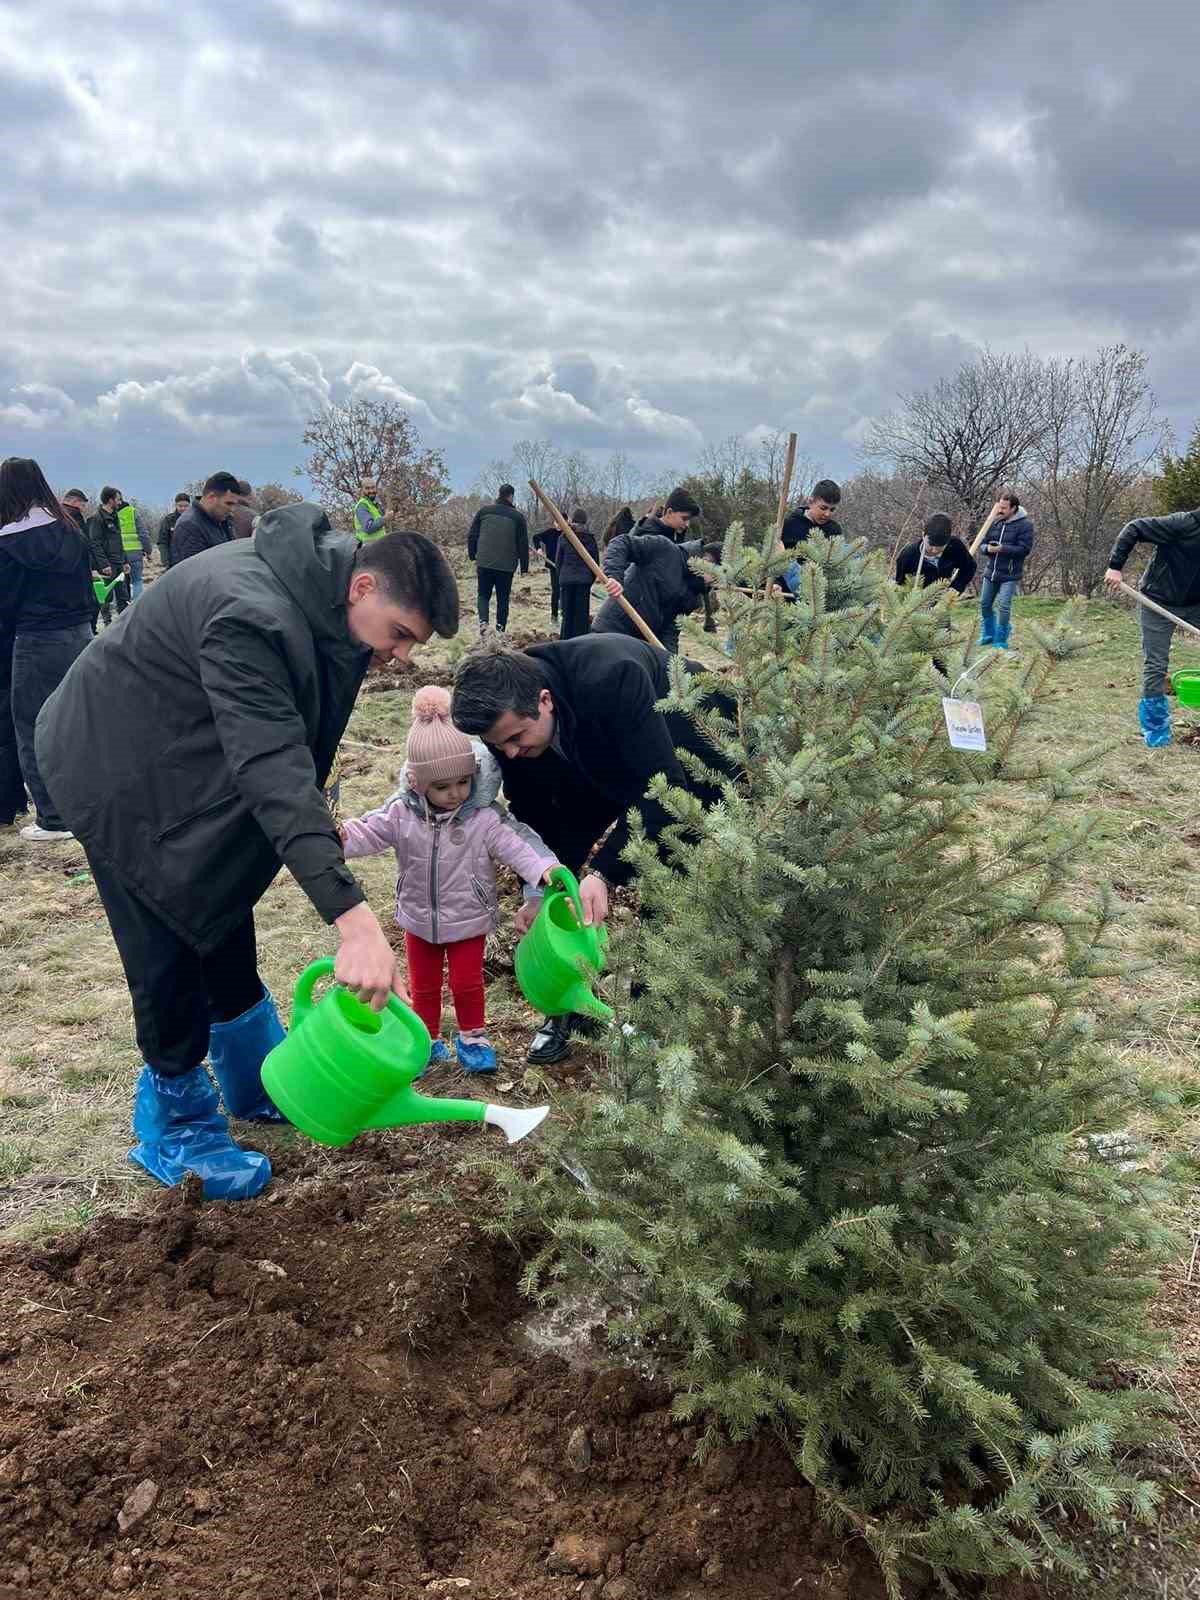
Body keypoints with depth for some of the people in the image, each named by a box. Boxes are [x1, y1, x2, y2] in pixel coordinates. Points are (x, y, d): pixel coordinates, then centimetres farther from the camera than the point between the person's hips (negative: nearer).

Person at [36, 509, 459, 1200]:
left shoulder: (323, 584, -9)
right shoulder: (249, 616, -38)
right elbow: (271, 769, -47)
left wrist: (314, 805, 7)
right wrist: (354, 918, -52)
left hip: (193, 758, 9)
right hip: (120, 770, -9)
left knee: (229, 930, 16)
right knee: (170, 958, -4)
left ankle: (260, 1086, 33)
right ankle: (177, 1126, 16)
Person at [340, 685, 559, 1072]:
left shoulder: (484, 819, -20)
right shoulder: (401, 815, -13)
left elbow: (515, 845, -26)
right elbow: (368, 833, -17)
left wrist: (543, 868, -44)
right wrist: (340, 835, -40)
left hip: (469, 919, -2)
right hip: (419, 919, 2)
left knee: (467, 983, 10)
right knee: (423, 985, 18)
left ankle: (472, 1037, 33)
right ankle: (427, 1040, 37)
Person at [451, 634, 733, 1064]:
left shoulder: (613, 679, -43)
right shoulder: (507, 715, -24)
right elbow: (532, 811, -9)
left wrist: (603, 873, -48)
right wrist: (540, 890, -17)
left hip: (675, 767, -5)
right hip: (598, 769, 5)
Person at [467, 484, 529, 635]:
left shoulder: (484, 511, 4)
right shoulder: (518, 516, 0)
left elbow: (471, 536, 7)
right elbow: (523, 544, 2)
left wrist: (472, 556, 17)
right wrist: (524, 567, 9)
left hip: (484, 563, 1)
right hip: (507, 566, -1)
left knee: (484, 595, 10)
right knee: (503, 598, 9)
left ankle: (483, 621, -13)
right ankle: (500, 629, 7)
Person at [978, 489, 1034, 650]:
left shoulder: (1025, 524, -10)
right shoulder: (995, 522, 4)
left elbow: (1024, 549, -16)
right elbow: (983, 543, 11)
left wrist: (1002, 548, -22)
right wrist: (987, 548, -13)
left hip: (1010, 575, -5)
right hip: (990, 571, 6)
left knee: (1004, 606, -10)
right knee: (984, 604, 14)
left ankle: (1001, 641, 4)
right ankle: (988, 634, 34)